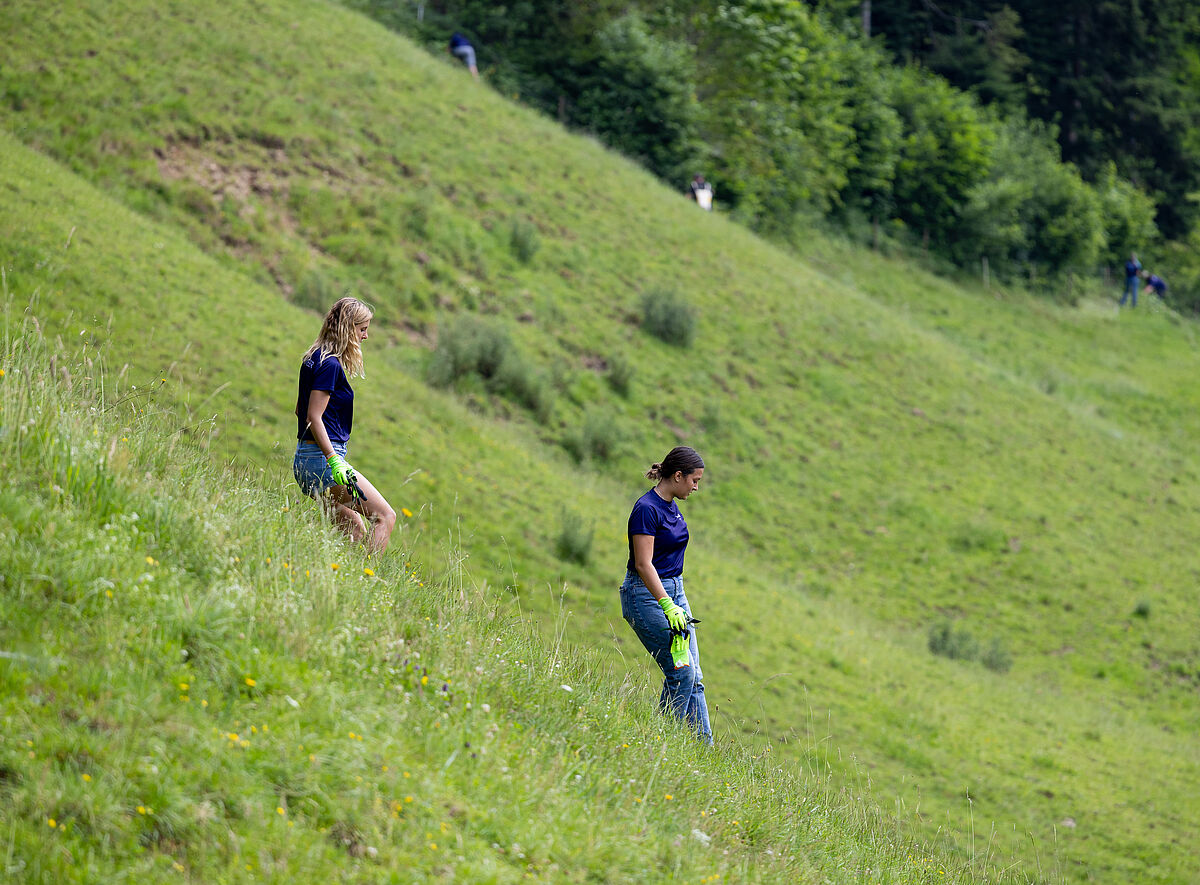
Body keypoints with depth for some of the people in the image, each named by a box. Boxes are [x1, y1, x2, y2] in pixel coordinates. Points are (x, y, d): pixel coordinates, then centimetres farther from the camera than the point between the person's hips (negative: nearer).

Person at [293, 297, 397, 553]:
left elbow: (300, 410, 24)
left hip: (304, 461, 10)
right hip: (322, 458, -10)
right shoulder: (330, 365, -15)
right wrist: (335, 461, -26)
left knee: (355, 530, 14)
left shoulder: (315, 359, 15)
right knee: (385, 516, -9)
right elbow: (314, 418, -20)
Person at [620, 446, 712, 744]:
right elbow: (643, 564, -22)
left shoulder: (671, 506, 11)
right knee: (680, 672, -12)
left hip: (674, 591, 9)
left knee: (693, 676, 6)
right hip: (647, 596, -9)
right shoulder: (647, 509, -18)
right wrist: (667, 605, -28)